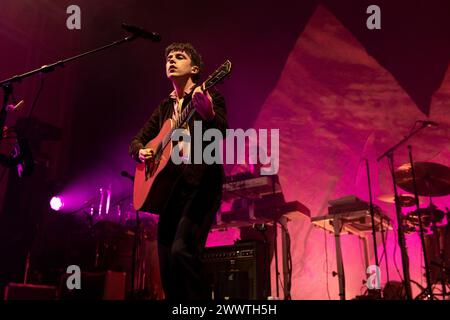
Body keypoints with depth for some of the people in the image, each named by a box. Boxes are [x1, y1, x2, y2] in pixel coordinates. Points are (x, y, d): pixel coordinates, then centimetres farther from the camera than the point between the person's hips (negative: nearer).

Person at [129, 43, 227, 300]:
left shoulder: (210, 96, 2)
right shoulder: (165, 107, 19)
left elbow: (221, 133, -15)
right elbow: (138, 139, 25)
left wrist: (208, 114, -36)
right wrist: (141, 152, 2)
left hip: (201, 183, -6)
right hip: (169, 187, 7)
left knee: (182, 251, -22)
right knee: (166, 259, 5)